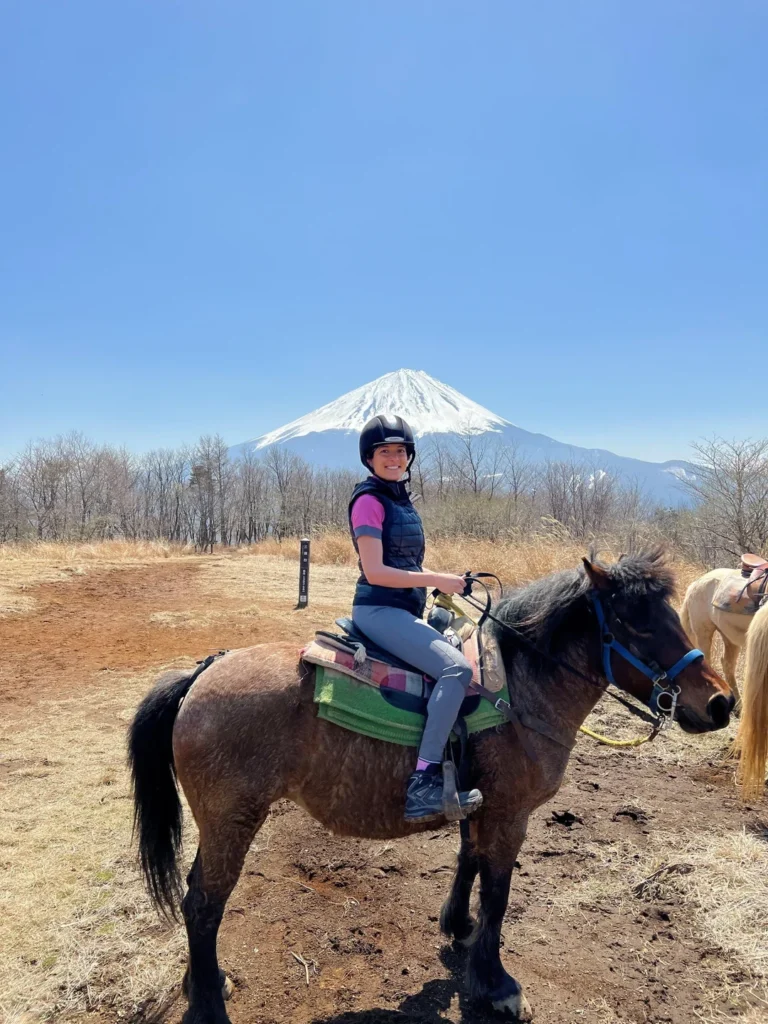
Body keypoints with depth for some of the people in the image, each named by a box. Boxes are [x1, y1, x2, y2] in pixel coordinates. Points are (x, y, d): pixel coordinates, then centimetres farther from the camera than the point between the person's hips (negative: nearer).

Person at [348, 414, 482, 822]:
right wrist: (437, 579, -17)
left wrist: (445, 582, 5)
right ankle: (424, 780, -25)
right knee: (457, 668, -24)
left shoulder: (400, 499, 17)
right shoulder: (369, 500, -9)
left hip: (405, 611, 10)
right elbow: (375, 571, -18)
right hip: (379, 610, -10)